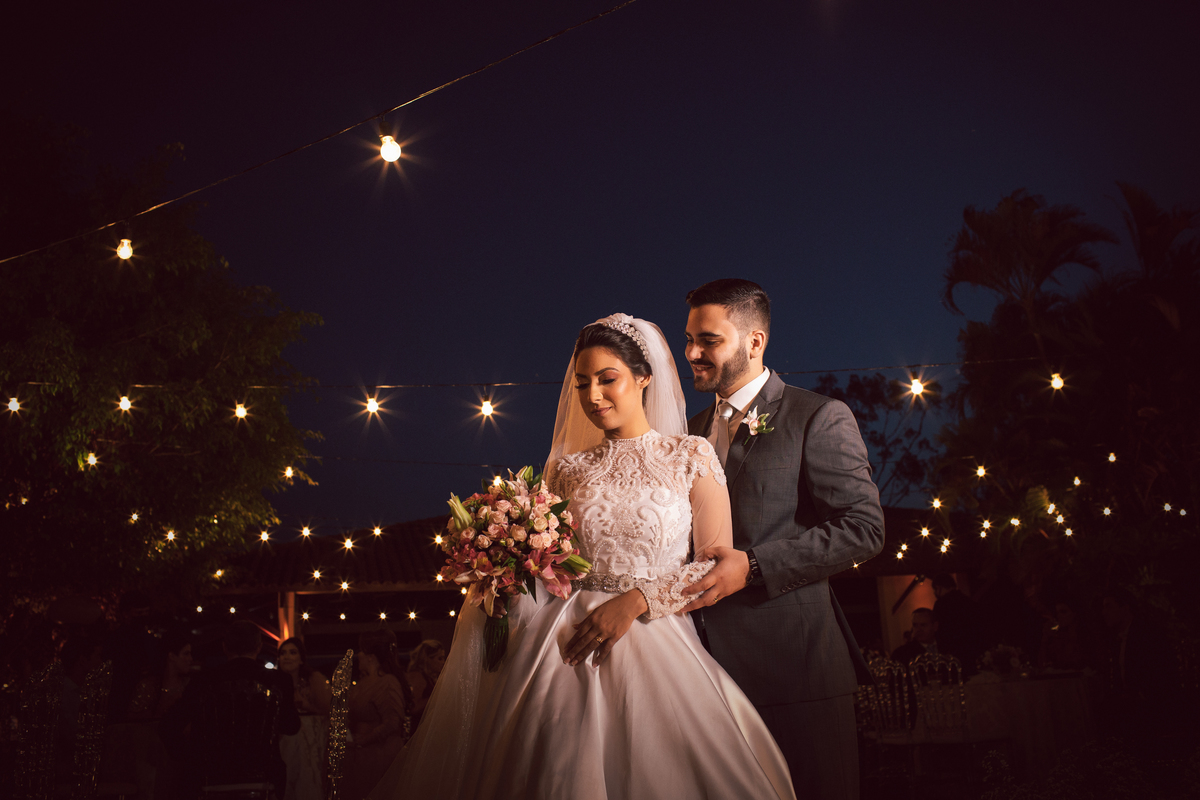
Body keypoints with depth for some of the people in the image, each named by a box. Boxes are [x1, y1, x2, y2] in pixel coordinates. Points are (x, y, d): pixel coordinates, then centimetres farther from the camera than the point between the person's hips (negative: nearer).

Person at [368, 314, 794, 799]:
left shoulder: (691, 456, 3)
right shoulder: (567, 468, 12)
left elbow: (719, 564, -2)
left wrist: (636, 600, -14)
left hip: (654, 644, -2)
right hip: (569, 644, 2)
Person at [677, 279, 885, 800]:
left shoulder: (819, 418, -3)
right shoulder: (693, 431, 18)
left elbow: (864, 527, -11)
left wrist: (753, 566, -19)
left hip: (794, 659, -5)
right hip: (713, 659, 6)